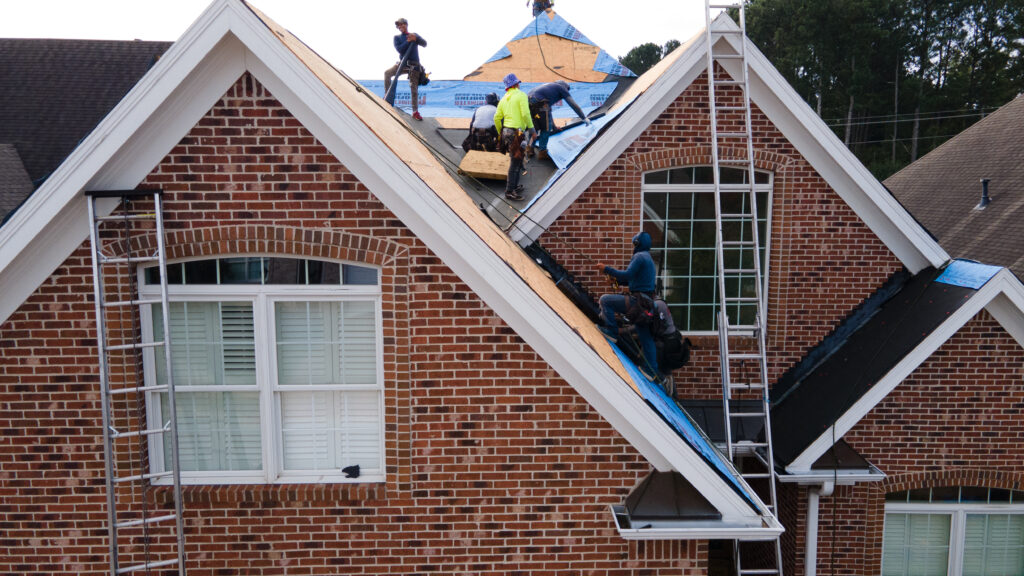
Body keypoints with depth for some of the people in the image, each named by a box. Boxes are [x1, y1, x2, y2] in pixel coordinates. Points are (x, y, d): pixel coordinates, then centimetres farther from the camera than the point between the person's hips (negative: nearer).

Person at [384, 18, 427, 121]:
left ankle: (415, 111, -2)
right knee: (387, 73, -20)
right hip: (402, 63, 1)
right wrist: (408, 41, -15)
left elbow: (424, 44, -1)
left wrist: (416, 38, -17)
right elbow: (399, 49, -7)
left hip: (414, 65, -1)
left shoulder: (414, 35, 14)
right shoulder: (397, 37, 10)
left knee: (414, 88, -6)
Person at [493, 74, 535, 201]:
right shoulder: (521, 95, -6)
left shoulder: (504, 99, 14)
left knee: (517, 161, 20)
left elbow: (497, 118, 13)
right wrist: (532, 129, -10)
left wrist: (500, 133, 24)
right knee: (515, 163, -5)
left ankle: (513, 186, 26)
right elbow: (525, 114, -17)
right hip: (516, 133, -8)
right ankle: (510, 192, -4)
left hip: (506, 132, 8)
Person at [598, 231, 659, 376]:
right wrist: (616, 279, 21)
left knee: (605, 300, -5)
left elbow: (627, 275, -19)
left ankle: (611, 330, -7)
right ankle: (652, 371, 15)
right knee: (646, 338, 12)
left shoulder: (639, 256, -8)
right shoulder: (649, 258, 24)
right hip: (646, 303, 10)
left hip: (637, 301, -10)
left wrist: (607, 269, -12)